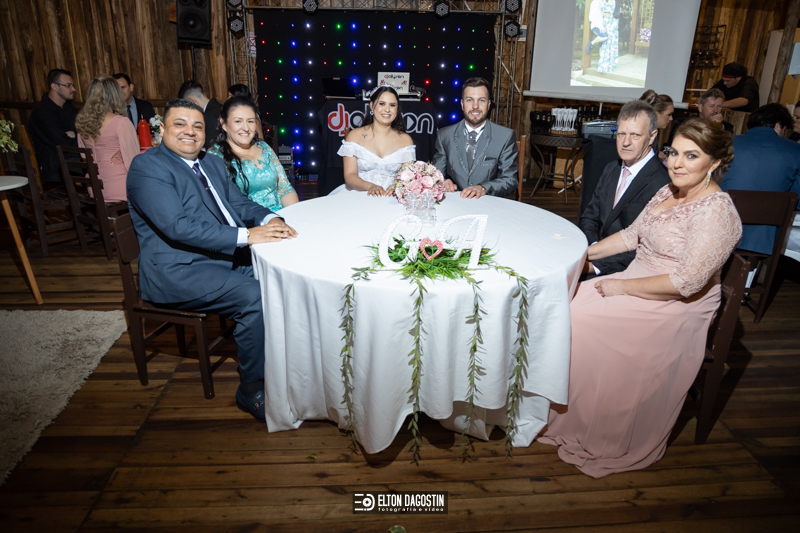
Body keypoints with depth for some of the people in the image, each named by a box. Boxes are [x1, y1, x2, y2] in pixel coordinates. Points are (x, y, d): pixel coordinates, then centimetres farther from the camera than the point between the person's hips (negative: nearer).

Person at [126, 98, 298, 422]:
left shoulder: (213, 164, 19)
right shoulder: (147, 167, -8)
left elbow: (240, 203, 16)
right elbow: (178, 227, -20)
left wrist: (270, 219, -8)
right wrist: (246, 235, -25)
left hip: (229, 257, 8)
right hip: (179, 271, -8)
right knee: (254, 297, -27)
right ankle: (251, 390, -9)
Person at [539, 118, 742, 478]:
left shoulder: (716, 212, -21)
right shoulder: (669, 192, 7)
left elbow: (686, 282, -26)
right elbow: (633, 234, 16)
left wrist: (623, 287, -19)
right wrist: (586, 252, 10)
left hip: (674, 310, -8)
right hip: (636, 283, 9)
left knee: (582, 319, -18)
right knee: (567, 301, -6)